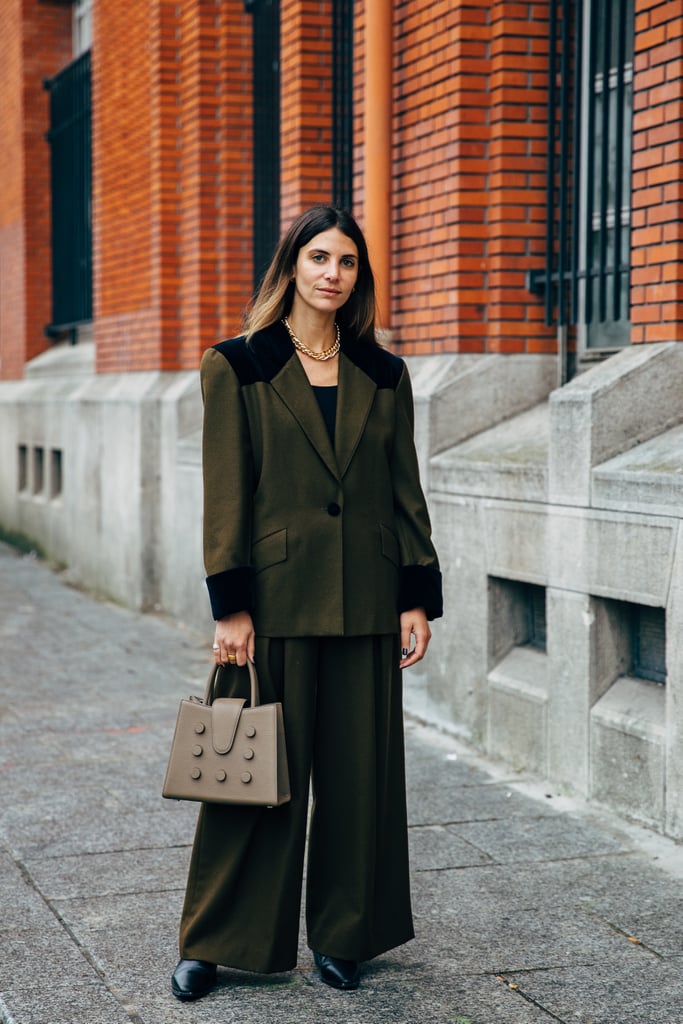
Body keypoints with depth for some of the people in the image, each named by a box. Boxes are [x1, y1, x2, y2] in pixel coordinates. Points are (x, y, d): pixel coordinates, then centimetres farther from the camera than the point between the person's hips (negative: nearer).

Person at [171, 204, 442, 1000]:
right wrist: (230, 605, -10)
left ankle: (343, 935, 24)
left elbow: (405, 492, 9)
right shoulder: (237, 368, -1)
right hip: (277, 599, -3)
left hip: (364, 605, 3)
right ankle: (214, 941, 18)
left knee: (359, 772, 8)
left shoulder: (383, 375, 9)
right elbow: (225, 494, -5)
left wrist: (418, 598, 3)